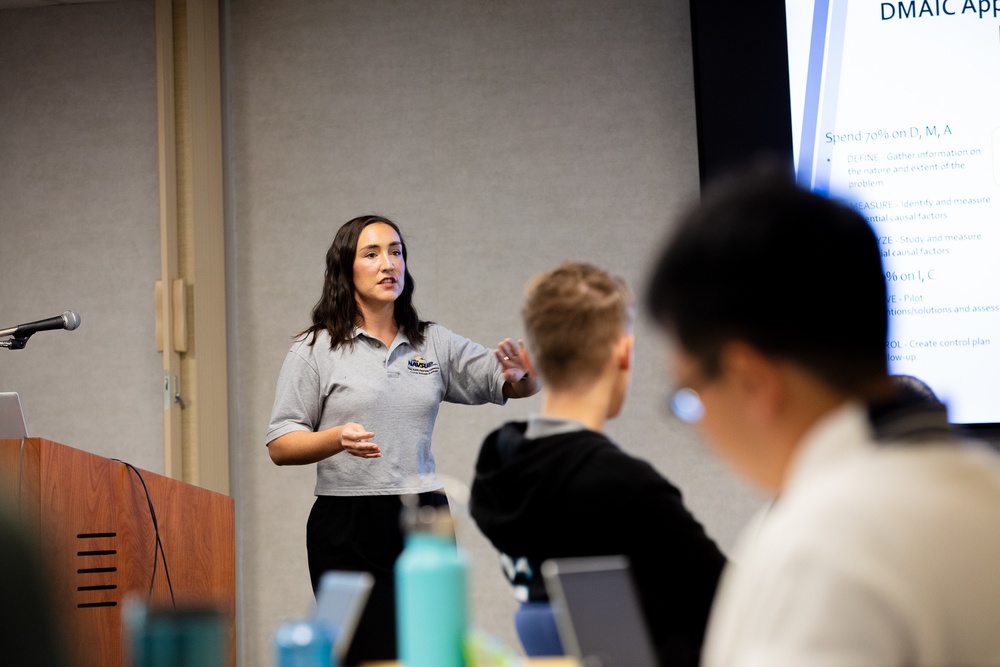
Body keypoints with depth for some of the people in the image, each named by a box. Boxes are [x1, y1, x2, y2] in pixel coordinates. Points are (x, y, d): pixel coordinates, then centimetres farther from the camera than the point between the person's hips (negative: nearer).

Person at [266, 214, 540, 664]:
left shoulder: (434, 344, 11)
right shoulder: (315, 350, 0)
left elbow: (518, 388, 6)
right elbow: (280, 446, -4)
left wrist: (521, 374, -18)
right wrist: (338, 438, -23)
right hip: (349, 528, -4)